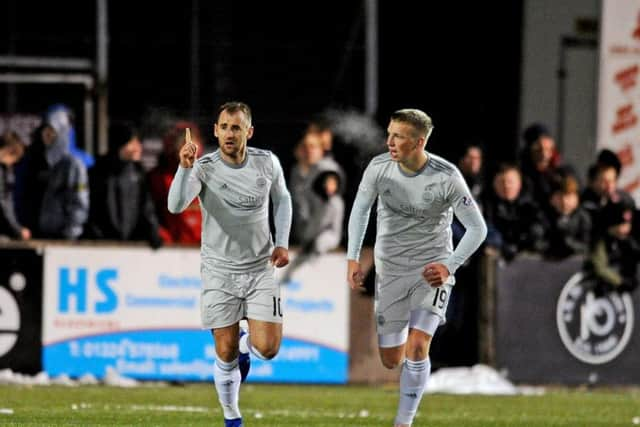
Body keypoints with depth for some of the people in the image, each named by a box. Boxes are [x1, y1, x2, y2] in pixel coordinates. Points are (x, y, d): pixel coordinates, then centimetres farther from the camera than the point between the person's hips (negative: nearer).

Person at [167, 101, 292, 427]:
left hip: (260, 269, 2)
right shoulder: (203, 168, -14)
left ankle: (245, 345, 28)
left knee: (268, 349, -9)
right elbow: (175, 206, -29)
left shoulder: (267, 163, -5)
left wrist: (283, 243, 4)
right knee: (226, 355, 0)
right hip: (219, 270, -2)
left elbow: (281, 199, 15)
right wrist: (185, 168, -43)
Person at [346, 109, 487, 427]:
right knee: (391, 360, 5)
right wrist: (353, 258, 1)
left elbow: (477, 229, -10)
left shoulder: (447, 178, -19)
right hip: (390, 268, 3)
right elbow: (360, 209, 8)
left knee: (417, 347, -20)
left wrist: (449, 266, -20)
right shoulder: (379, 168, -12)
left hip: (432, 268, -3)